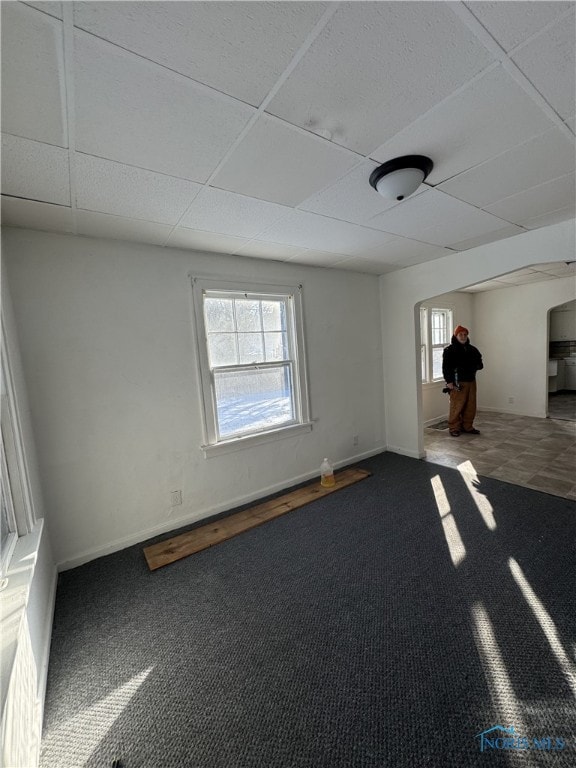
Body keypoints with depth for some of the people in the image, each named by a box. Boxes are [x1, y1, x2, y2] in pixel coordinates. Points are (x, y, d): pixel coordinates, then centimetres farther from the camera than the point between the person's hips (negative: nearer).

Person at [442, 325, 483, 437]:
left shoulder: (472, 350, 14)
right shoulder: (449, 350, -6)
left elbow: (480, 364, 22)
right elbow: (446, 367, -10)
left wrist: (477, 366, -2)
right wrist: (449, 381, -18)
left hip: (471, 381, 6)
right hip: (458, 383, -6)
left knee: (471, 406, 10)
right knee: (457, 406, -5)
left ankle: (468, 427, 23)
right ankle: (454, 428, 6)